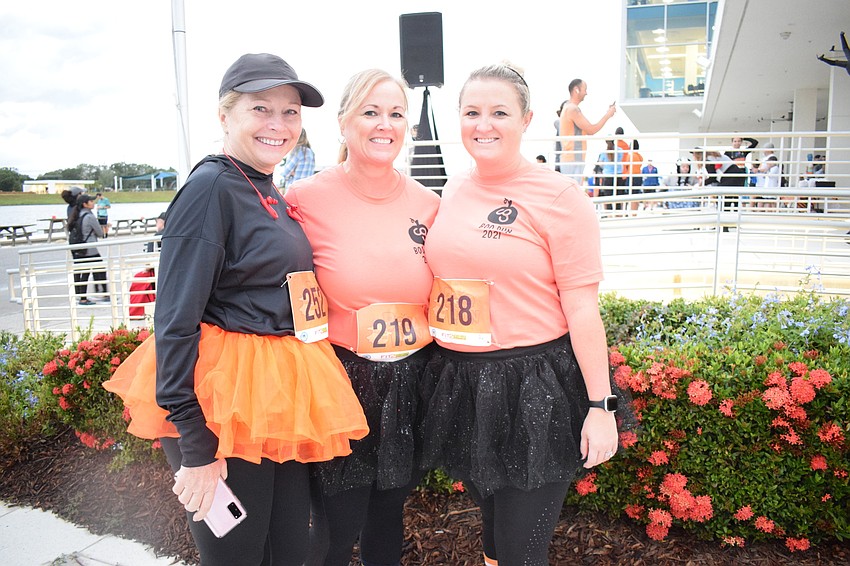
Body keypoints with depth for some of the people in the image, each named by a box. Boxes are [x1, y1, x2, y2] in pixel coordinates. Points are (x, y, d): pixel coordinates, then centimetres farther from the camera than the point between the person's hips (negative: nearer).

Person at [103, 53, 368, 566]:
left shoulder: (271, 195, 12)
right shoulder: (211, 187, -13)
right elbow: (176, 322, -18)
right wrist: (194, 446, -19)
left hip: (284, 401, 8)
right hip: (224, 404, -8)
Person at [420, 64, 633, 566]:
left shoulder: (559, 197, -11)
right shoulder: (454, 191, 7)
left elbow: (582, 307, -12)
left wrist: (600, 405, -12)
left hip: (534, 390, -5)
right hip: (459, 382, 6)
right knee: (491, 522, 23)